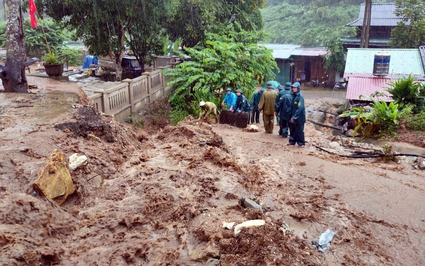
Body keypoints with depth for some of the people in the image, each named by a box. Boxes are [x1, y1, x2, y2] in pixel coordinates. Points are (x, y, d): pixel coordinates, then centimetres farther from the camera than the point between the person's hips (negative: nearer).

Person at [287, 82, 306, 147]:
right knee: (292, 129, 15)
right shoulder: (293, 95, 7)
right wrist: (291, 116, 7)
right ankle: (292, 141, 29)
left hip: (299, 117, -7)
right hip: (293, 116, 7)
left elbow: (300, 108, -20)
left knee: (299, 131, 1)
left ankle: (301, 143, 11)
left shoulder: (300, 96, -16)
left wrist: (294, 117, -20)